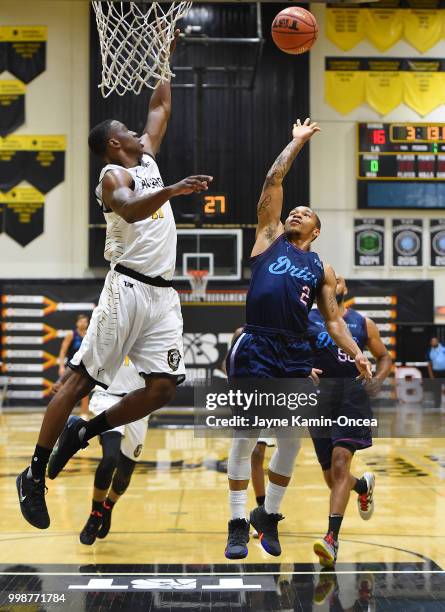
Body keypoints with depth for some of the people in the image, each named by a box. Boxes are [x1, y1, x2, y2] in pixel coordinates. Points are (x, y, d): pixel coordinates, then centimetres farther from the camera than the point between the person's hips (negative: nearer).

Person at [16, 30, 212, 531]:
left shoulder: (147, 158, 21)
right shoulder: (113, 174, -4)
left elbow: (160, 105, 31)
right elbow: (130, 210, -26)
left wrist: (168, 53, 31)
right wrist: (173, 190, -38)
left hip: (163, 293, 8)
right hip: (128, 288, -8)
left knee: (164, 386, -1)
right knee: (81, 378, -6)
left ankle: (85, 432, 15)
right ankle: (34, 474, 0)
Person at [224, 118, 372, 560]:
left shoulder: (321, 268, 18)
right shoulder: (269, 237, 13)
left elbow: (333, 319, 15)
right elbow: (274, 179, 10)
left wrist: (356, 354, 0)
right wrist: (297, 142, 18)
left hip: (295, 354, 3)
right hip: (255, 348, -3)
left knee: (290, 440, 6)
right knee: (245, 437, -5)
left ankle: (268, 516, 25)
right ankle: (238, 525, 5)